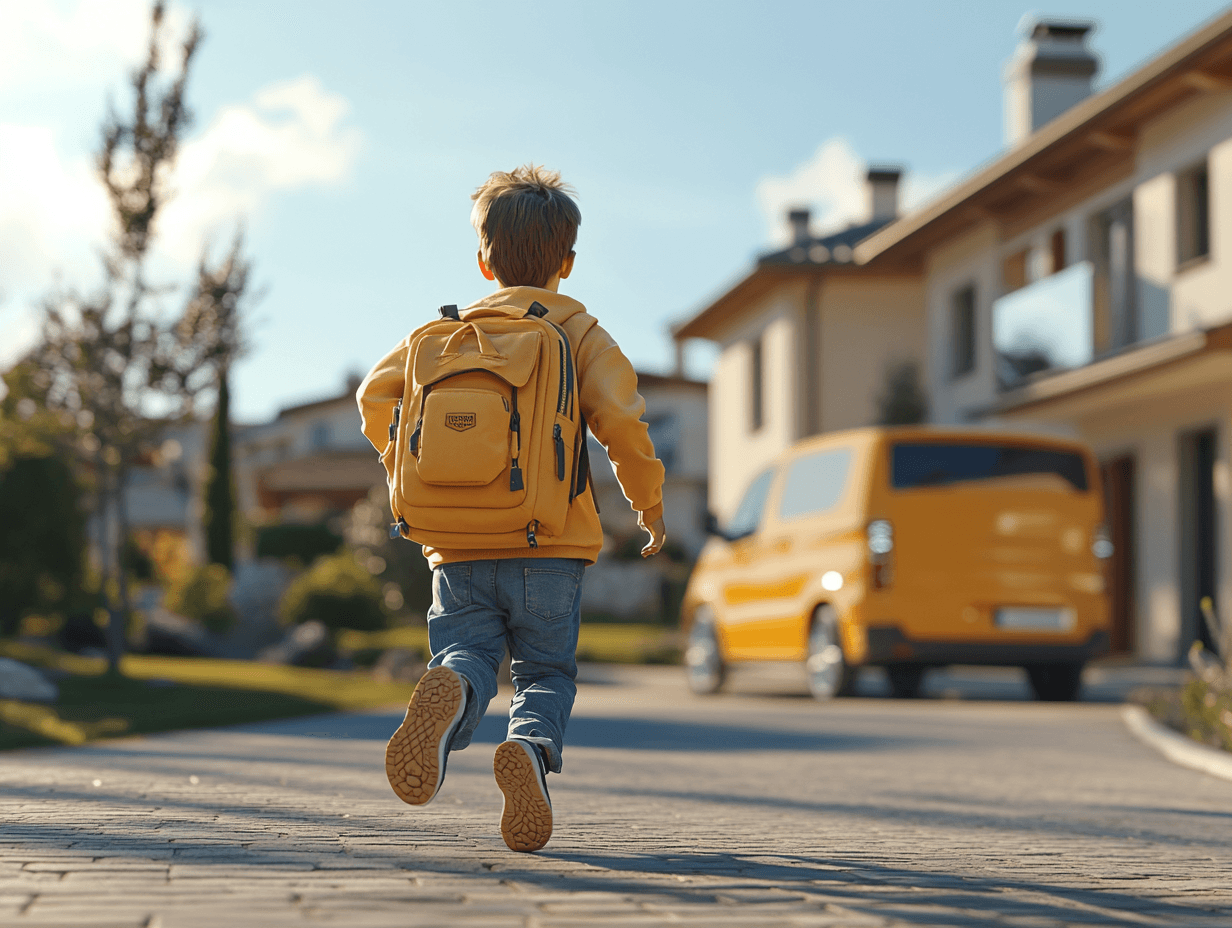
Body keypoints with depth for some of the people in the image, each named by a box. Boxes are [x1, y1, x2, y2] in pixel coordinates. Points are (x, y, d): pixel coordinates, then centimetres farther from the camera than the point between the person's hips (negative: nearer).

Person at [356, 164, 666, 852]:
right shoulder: (579, 332, 6)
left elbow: (377, 393, 5)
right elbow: (621, 419, -8)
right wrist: (650, 504, 6)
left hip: (458, 545, 2)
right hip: (551, 545, -1)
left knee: (468, 657, 0)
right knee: (547, 673, 8)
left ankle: (450, 693, -38)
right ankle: (532, 748, -24)